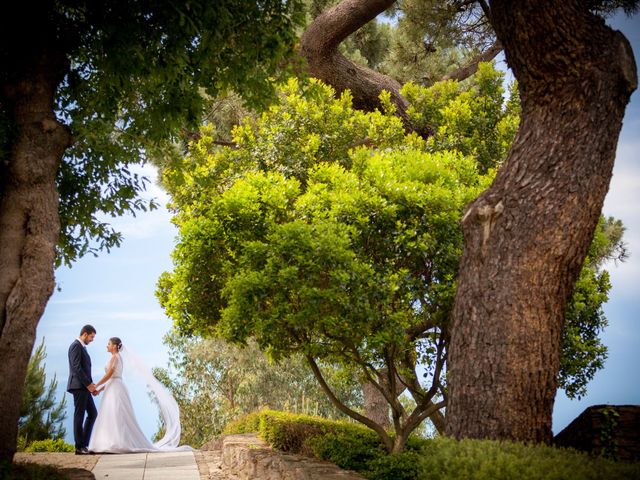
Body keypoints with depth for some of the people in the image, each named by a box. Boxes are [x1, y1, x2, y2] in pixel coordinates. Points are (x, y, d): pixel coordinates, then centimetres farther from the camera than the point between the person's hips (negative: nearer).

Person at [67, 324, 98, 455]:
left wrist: (91, 384, 10)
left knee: (93, 413, 10)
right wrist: (88, 384, -17)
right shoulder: (76, 346, -10)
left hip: (84, 387, 10)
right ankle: (79, 447, 2)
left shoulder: (82, 347, 20)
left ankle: (84, 444, 13)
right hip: (79, 386, -10)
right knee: (79, 415, -4)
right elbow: (76, 368, -19)